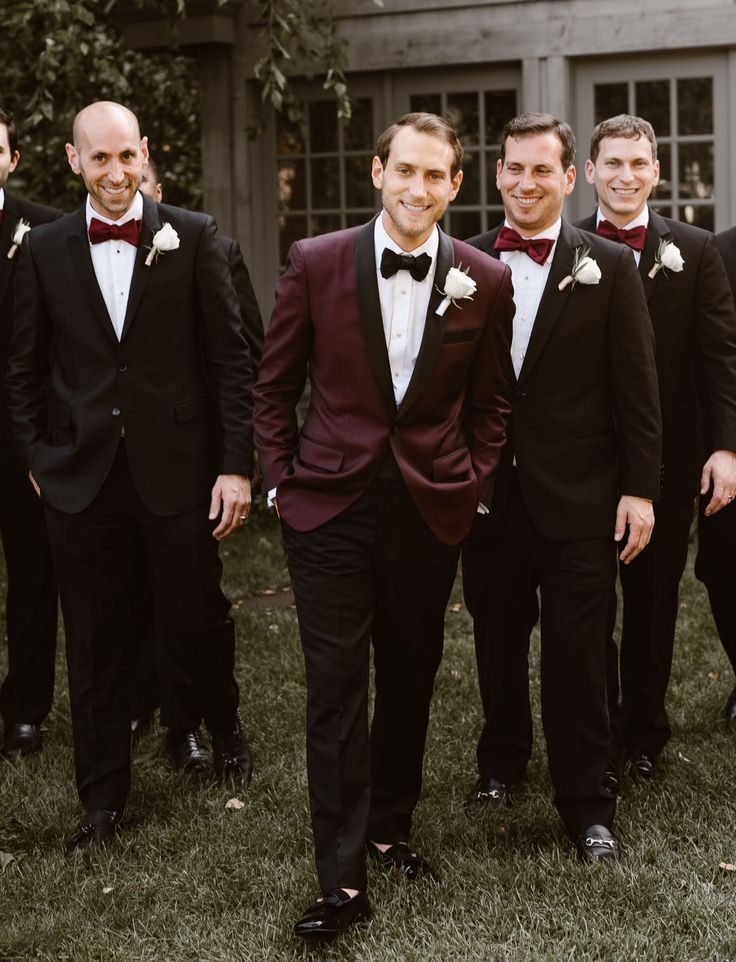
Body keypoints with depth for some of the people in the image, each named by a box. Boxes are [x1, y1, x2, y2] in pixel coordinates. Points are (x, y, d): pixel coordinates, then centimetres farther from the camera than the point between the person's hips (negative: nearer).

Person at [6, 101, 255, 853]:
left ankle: (223, 721, 39)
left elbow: (230, 358, -2)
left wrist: (235, 465, -7)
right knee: (94, 645, 8)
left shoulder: (192, 238, -2)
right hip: (82, 478, 2)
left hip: (178, 472, -1)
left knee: (195, 620, 6)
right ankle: (103, 798, 23)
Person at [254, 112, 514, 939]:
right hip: (328, 504, -1)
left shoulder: (485, 282, -1)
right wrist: (280, 481, 0)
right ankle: (342, 878, 4)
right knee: (336, 685, -2)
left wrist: (474, 486, 3)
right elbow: (274, 386, 4)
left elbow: (490, 402, 10)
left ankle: (388, 827, 34)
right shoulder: (316, 264, -5)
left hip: (431, 507, 2)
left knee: (410, 677, 13)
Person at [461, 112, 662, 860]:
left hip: (576, 498, -2)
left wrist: (640, 487, -6)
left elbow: (635, 387, -2)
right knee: (496, 643, 15)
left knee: (576, 657, 1)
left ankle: (585, 805, 12)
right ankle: (501, 763, 35)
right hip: (489, 491, 2)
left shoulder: (608, 268, -2)